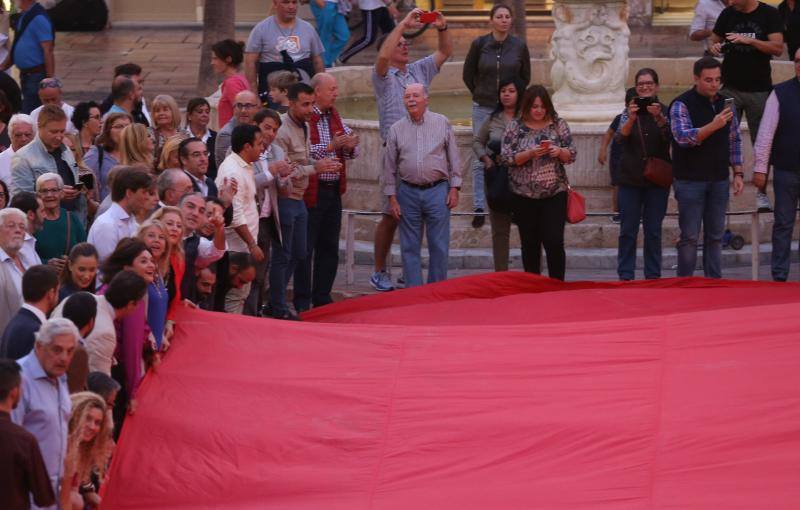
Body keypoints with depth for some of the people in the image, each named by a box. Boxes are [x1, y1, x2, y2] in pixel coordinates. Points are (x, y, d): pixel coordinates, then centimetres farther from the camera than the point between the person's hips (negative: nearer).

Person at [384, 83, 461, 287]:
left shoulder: (442, 123, 4)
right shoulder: (397, 129, 7)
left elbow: (454, 157, 6)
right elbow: (390, 166, 9)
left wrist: (454, 188, -1)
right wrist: (392, 197, 4)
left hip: (437, 191, -1)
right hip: (408, 192, 2)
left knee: (439, 246, 0)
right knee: (410, 247, 4)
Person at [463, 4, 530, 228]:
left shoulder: (519, 46, -1)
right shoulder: (479, 44, -3)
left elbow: (525, 77, 13)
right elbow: (468, 74, 10)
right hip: (483, 109, 0)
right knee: (481, 158, -1)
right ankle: (479, 207, 4)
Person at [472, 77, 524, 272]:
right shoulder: (493, 119, 8)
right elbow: (477, 141, 20)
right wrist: (485, 158, 4)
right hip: (497, 175, 4)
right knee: (499, 231, 9)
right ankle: (501, 274, 16)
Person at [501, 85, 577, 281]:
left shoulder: (559, 125, 5)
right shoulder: (515, 127, 2)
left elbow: (571, 154, 7)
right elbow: (507, 157, -5)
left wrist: (560, 152, -14)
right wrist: (531, 154, -18)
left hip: (554, 193, -1)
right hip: (524, 196, 1)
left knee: (554, 242, -8)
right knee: (530, 243, 8)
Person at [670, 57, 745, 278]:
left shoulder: (725, 103, 10)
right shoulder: (682, 105, -7)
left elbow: (734, 141, 16)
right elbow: (683, 137, -21)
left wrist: (738, 173, 10)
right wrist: (713, 126, -32)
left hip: (719, 181, 5)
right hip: (690, 181, -5)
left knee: (715, 235, 8)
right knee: (690, 237, -3)